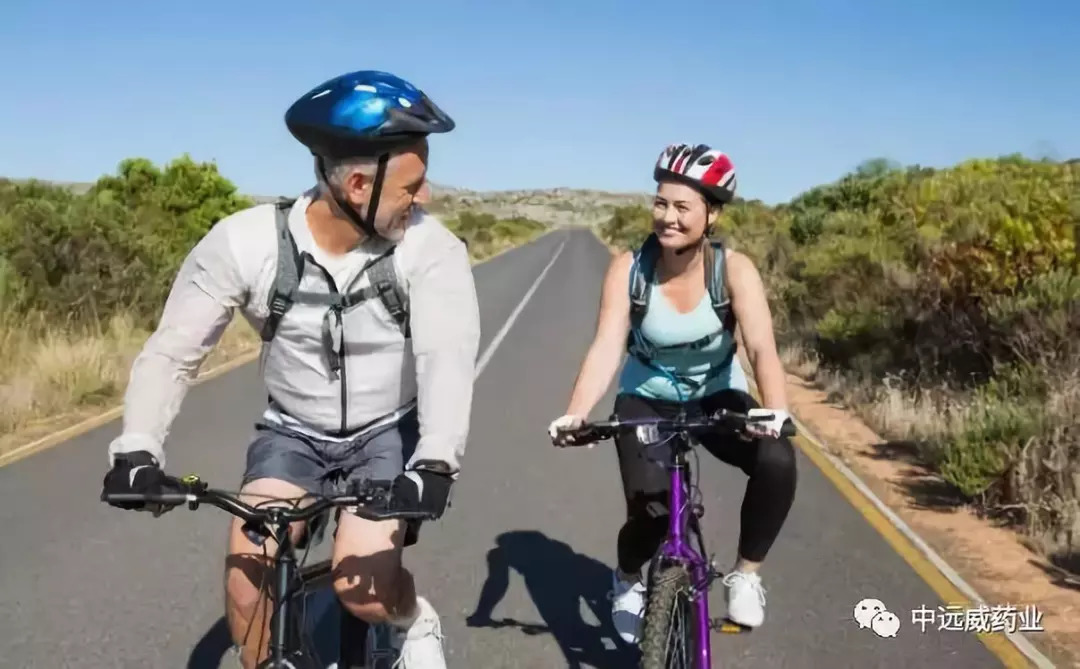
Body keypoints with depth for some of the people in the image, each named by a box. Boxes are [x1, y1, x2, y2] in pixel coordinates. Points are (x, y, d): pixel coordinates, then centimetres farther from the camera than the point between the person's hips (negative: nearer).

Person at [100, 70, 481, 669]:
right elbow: (173, 351, -12)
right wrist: (137, 448, -26)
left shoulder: (431, 248, -21)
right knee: (247, 573, -17)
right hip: (292, 433, 2)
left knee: (361, 586, -20)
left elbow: (449, 358, -32)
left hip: (389, 435, -1)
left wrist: (436, 462, -48)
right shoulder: (244, 241, -18)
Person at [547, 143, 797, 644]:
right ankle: (627, 580, 18)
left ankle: (745, 574, -2)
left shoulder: (734, 269, -21)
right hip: (647, 401, 0)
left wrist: (776, 410, -51)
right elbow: (606, 348, -28)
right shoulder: (628, 268, -19)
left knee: (777, 462, -28)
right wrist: (575, 414, -45)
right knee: (649, 510, -20)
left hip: (717, 397, 0)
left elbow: (762, 347, -32)